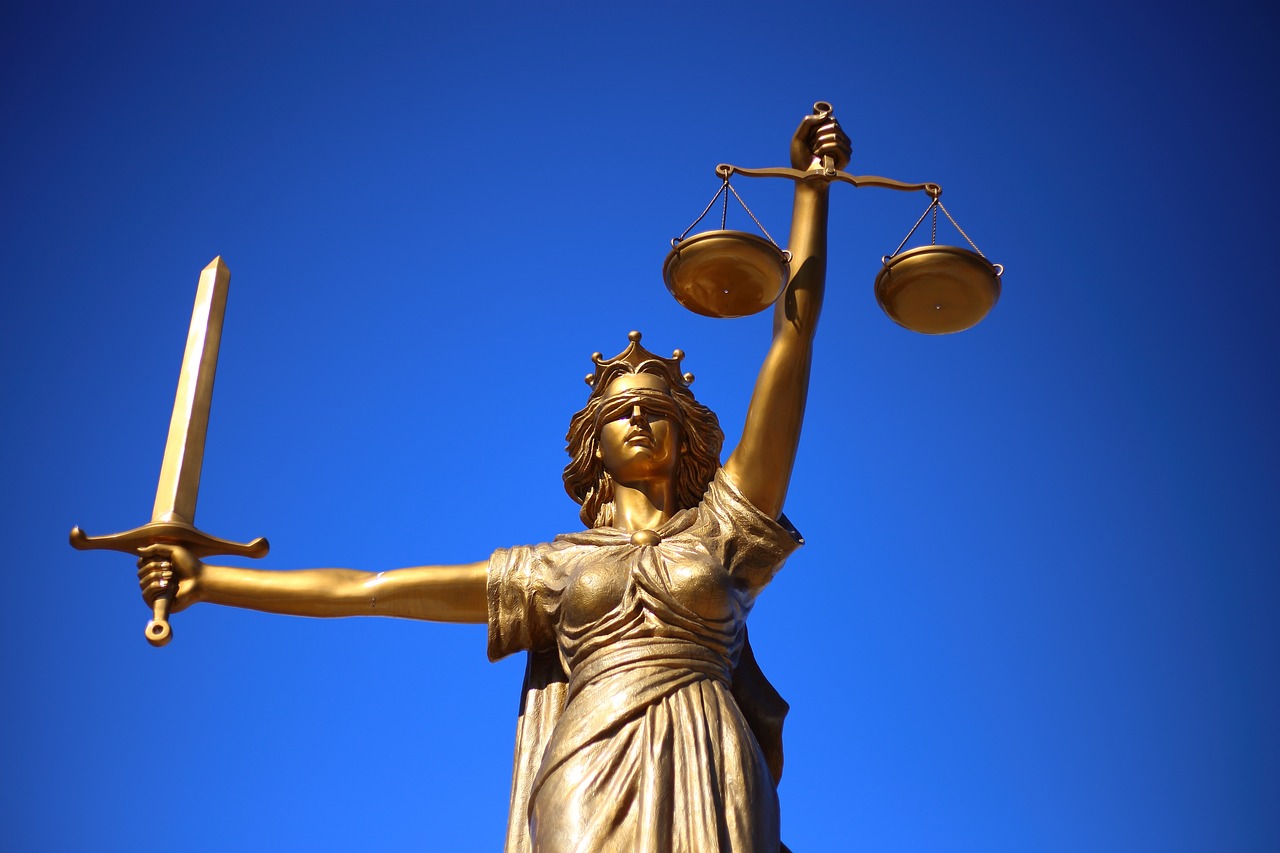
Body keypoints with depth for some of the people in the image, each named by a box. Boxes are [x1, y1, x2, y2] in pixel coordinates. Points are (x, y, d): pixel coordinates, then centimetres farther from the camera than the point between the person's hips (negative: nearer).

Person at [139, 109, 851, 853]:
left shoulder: (721, 529, 16)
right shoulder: (550, 567, 21)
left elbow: (794, 334, 14)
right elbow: (366, 589, 22)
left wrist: (811, 184, 15)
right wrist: (205, 582, 21)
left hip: (706, 787, 0)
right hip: (591, 792, 0)